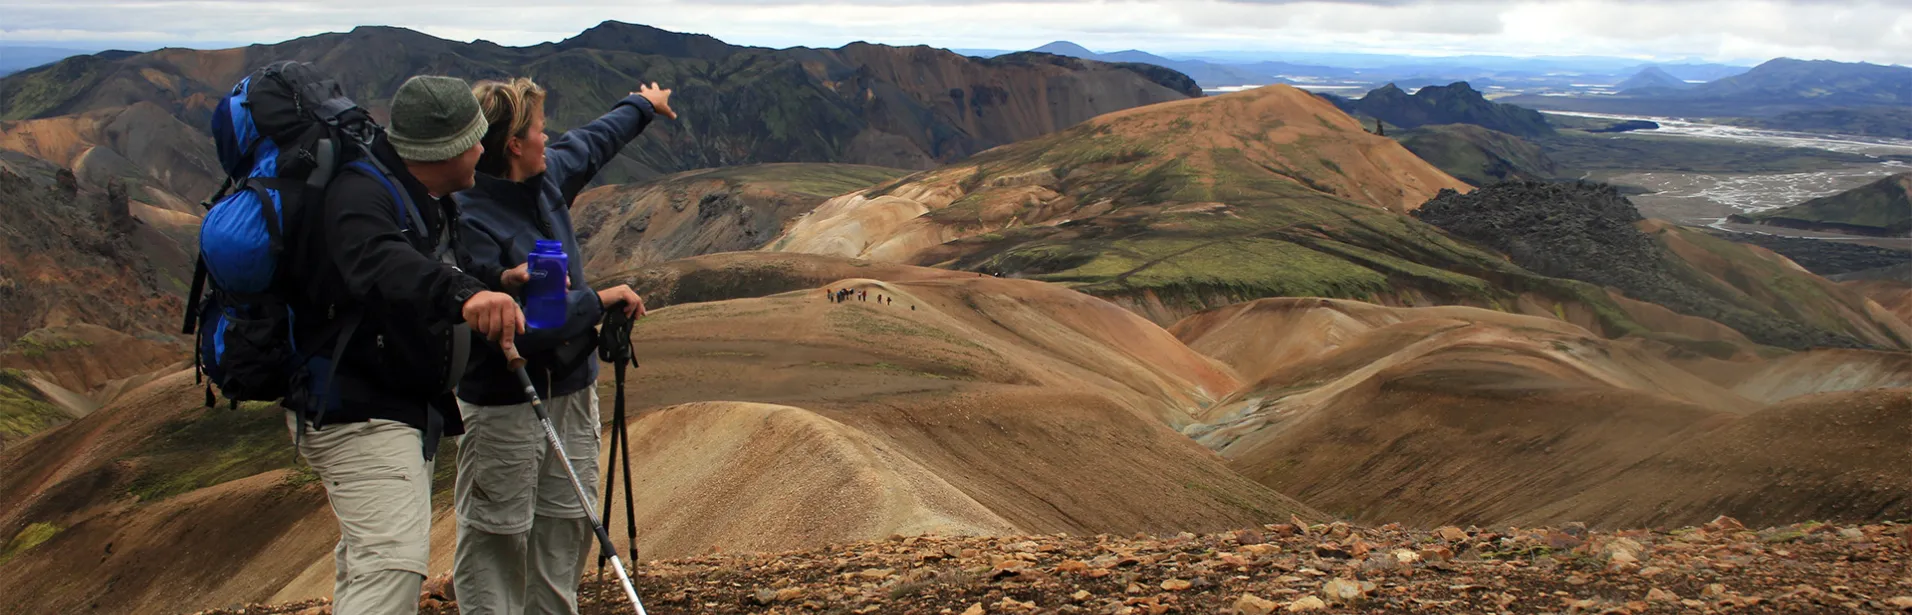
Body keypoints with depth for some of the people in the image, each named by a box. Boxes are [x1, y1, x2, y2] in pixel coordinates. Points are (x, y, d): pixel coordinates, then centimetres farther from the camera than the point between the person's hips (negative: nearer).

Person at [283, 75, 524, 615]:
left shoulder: (426, 201, 11)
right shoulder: (360, 195, -22)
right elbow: (379, 264, -44)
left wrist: (501, 285, 3)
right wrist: (461, 293, -61)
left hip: (402, 405, 11)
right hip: (356, 410, -11)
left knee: (364, 559, 22)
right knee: (393, 559, -22)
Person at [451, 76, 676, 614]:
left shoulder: (549, 176, 1)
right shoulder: (470, 222, -24)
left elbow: (591, 142, 24)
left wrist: (643, 104, 40)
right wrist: (599, 301, -18)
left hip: (572, 392, 8)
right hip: (504, 407, -8)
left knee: (567, 530, 15)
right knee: (496, 540, 1)